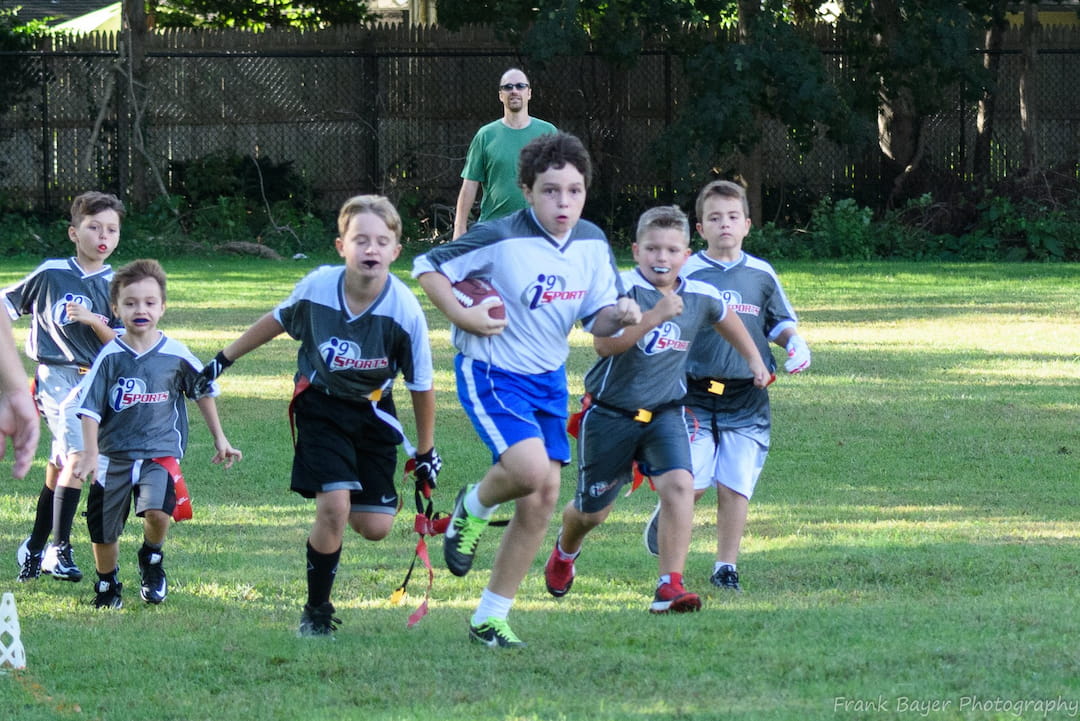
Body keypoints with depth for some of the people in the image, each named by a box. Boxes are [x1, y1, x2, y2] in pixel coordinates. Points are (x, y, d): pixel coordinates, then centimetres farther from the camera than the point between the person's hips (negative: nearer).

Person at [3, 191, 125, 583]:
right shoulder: (50, 274, -1)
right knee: (78, 453, -20)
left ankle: (34, 548, 23)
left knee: (59, 465, 10)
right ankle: (59, 548, -16)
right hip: (58, 375, -4)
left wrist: (92, 320, -16)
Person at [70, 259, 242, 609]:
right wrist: (90, 453, -14)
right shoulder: (109, 357, -7)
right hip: (113, 456, 1)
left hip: (160, 452, -1)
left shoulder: (176, 354, -5)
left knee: (157, 511, -25)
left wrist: (220, 439, 18)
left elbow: (204, 392, 12)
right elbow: (89, 407, -5)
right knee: (103, 531, 6)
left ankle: (152, 558, 8)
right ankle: (107, 586, 34)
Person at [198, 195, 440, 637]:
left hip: (372, 413, 1)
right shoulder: (317, 288, -21)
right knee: (334, 506, -18)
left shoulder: (405, 311, -23)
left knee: (375, 527, -3)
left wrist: (426, 452, 0)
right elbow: (277, 321, 3)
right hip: (321, 405, -1)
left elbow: (421, 385, -9)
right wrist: (226, 358, 12)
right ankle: (316, 612, -1)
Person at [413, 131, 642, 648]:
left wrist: (619, 316, -17)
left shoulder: (592, 244, -1)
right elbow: (427, 266, -9)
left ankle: (490, 617, 15)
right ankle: (474, 507, 10)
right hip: (489, 373, -6)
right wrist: (464, 317, -19)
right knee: (530, 468, -27)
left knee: (543, 498, 2)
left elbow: (596, 321, 6)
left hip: (548, 378, 6)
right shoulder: (500, 239, -19)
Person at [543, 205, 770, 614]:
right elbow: (604, 344, -33)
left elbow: (726, 319, 23)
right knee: (592, 511, 13)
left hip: (664, 412, 3)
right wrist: (655, 316, -39)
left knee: (679, 484, -24)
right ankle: (564, 552, 49)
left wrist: (753, 359, 30)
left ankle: (670, 587, -23)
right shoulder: (623, 288, -18)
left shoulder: (700, 297, -2)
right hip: (609, 413, -3)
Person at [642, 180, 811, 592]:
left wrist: (796, 344, 2)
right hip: (695, 397, -2)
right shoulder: (687, 275, -1)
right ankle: (664, 522, 24)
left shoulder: (761, 275, 8)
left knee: (736, 486, -2)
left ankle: (726, 566, 9)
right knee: (690, 482, -8)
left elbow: (780, 323, 23)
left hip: (747, 400, 2)